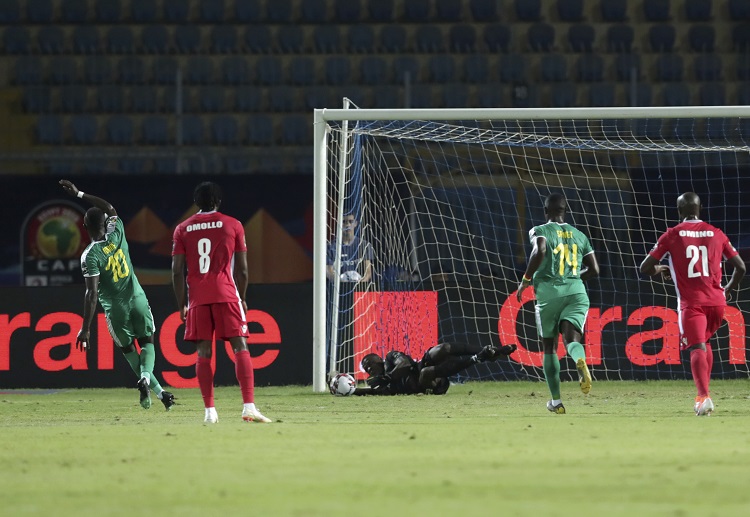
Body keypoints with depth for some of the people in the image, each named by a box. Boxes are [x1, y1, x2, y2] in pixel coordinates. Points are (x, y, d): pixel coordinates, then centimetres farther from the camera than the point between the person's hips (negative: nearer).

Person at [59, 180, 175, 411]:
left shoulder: (90, 256, -15)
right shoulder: (117, 235, -3)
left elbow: (92, 294, -19)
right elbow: (110, 209, 19)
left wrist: (86, 329, -16)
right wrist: (79, 194, 23)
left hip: (115, 309, -3)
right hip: (138, 300, 3)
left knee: (128, 349, 18)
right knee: (146, 342, 15)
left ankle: (158, 390, 7)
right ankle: (146, 375, -17)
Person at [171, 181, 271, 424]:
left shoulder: (183, 229, 9)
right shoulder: (233, 225, 6)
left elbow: (177, 270, 4)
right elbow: (242, 269, 4)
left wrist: (182, 304, 10)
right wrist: (242, 298, 16)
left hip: (197, 299, 1)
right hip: (226, 295, -1)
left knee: (203, 353, 4)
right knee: (240, 347, -3)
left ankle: (209, 411, -2)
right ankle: (249, 406, -16)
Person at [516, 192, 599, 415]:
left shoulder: (540, 231, 2)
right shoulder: (579, 235, 15)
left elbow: (540, 252, -20)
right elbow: (594, 269, 15)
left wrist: (526, 280, -8)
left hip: (548, 291, -2)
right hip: (576, 292, 2)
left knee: (549, 346, 12)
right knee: (571, 338, -10)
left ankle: (556, 401, 15)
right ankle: (580, 361, -49)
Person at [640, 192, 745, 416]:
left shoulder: (672, 235, 2)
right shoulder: (716, 233, 10)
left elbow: (645, 268, 1)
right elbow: (740, 267, 11)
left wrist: (659, 269, 24)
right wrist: (729, 289, 29)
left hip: (691, 303, -3)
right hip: (717, 301, 4)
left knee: (697, 349, -14)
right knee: (705, 342, 25)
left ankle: (704, 396, -35)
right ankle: (704, 395, 19)